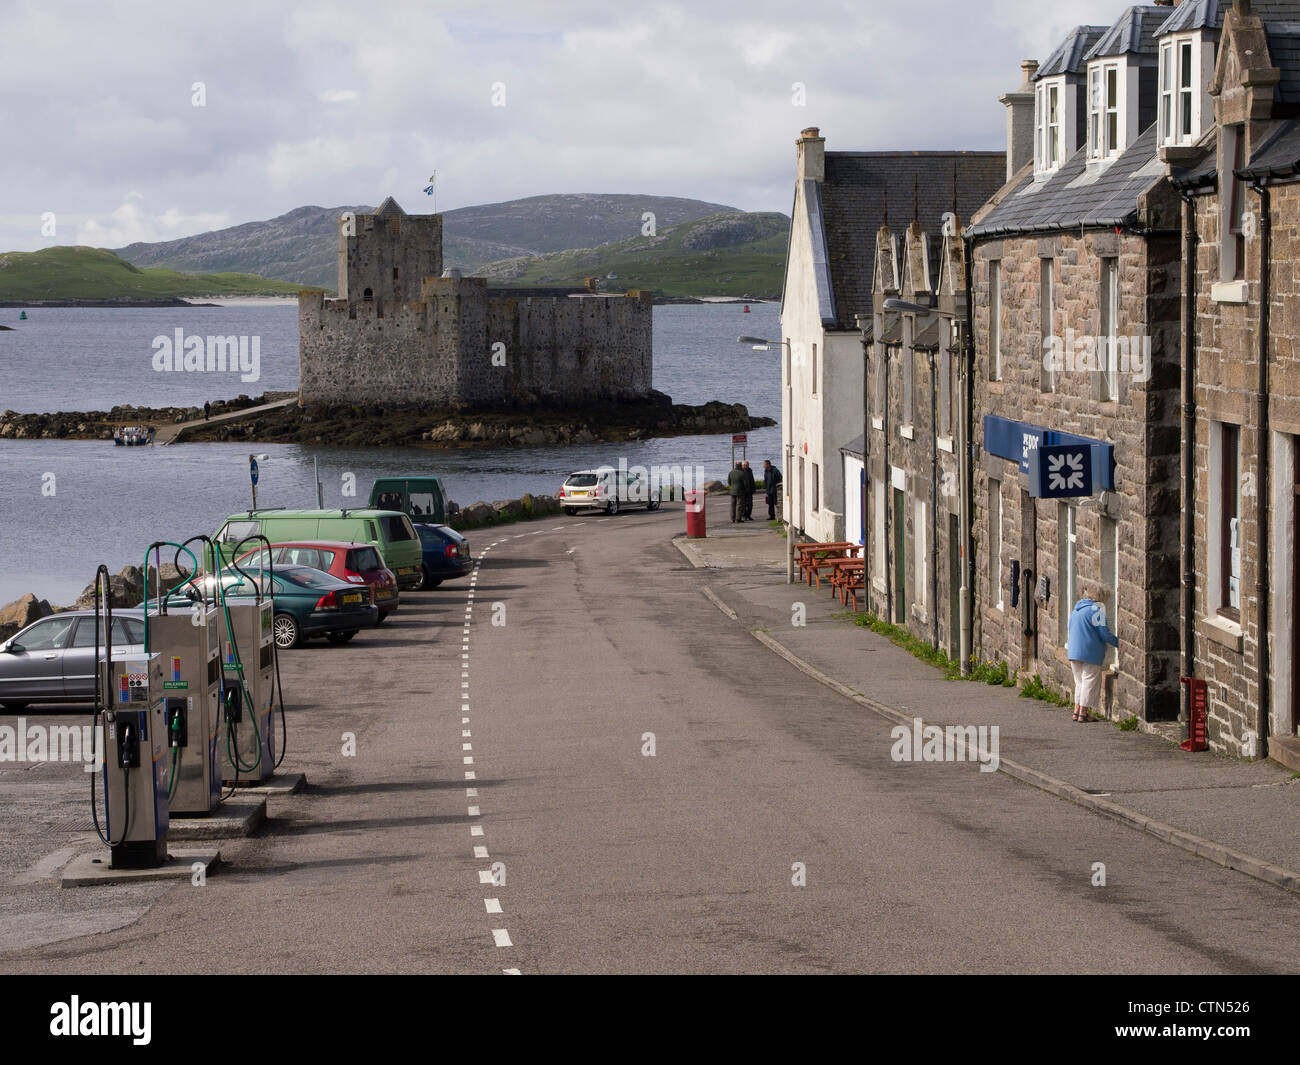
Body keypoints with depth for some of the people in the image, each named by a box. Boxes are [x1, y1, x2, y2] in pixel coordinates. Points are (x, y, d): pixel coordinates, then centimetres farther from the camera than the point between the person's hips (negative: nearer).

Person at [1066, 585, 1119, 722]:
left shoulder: (1076, 609, 16)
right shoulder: (1096, 609, -11)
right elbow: (1104, 634, -12)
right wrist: (1119, 642, -1)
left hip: (1073, 651, 8)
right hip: (1090, 653, -8)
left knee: (1080, 682, 16)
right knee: (1090, 681, -1)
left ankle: (1077, 711, 14)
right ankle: (1083, 713, -2)